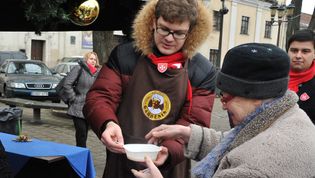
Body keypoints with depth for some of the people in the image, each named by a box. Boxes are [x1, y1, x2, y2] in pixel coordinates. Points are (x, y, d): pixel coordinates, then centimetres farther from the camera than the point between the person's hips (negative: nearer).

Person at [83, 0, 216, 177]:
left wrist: (169, 151, -29)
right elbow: (99, 97, -7)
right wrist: (108, 123, -29)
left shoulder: (203, 72, -6)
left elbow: (194, 122, -11)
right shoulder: (124, 55, -5)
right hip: (121, 163, 1)